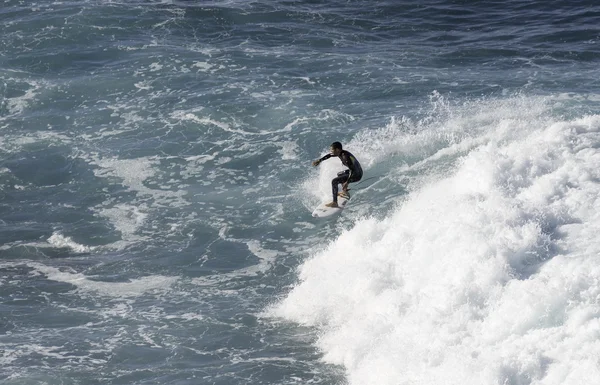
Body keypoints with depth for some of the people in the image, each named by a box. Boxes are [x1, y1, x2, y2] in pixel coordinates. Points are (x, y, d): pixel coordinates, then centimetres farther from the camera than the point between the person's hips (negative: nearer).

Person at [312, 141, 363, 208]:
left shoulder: (345, 156, -26)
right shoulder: (339, 153, 1)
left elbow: (352, 170, -30)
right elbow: (330, 155, 21)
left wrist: (347, 182, -34)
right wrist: (319, 160, 22)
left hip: (356, 175, -10)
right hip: (355, 172, 10)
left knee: (334, 181, -18)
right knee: (339, 174, 35)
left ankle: (335, 203, -22)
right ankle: (345, 193, 39)